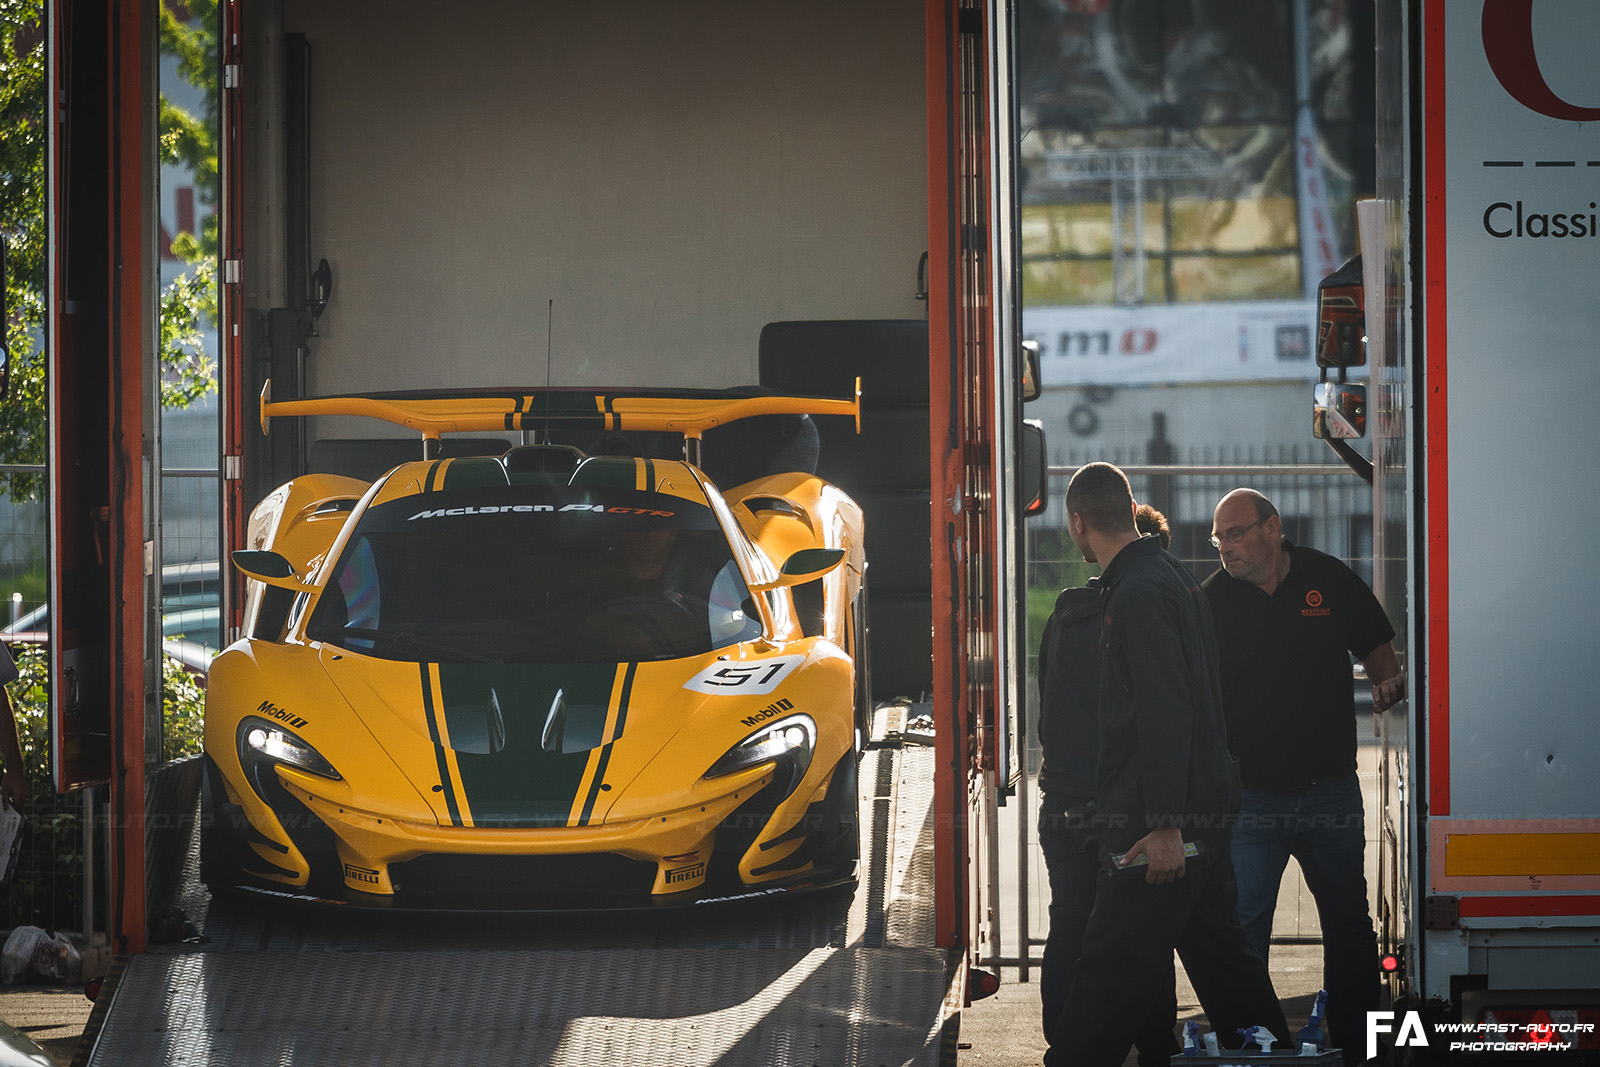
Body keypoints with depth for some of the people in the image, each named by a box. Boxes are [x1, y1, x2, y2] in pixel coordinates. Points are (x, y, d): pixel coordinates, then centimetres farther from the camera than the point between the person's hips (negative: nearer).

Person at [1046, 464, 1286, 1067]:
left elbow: (1166, 714, -22)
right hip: (1204, 812, 10)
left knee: (1112, 969, -8)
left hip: (1156, 825, -10)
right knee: (1219, 953, 14)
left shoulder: (1139, 593, -16)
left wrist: (1165, 825, -24)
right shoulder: (1172, 577, 16)